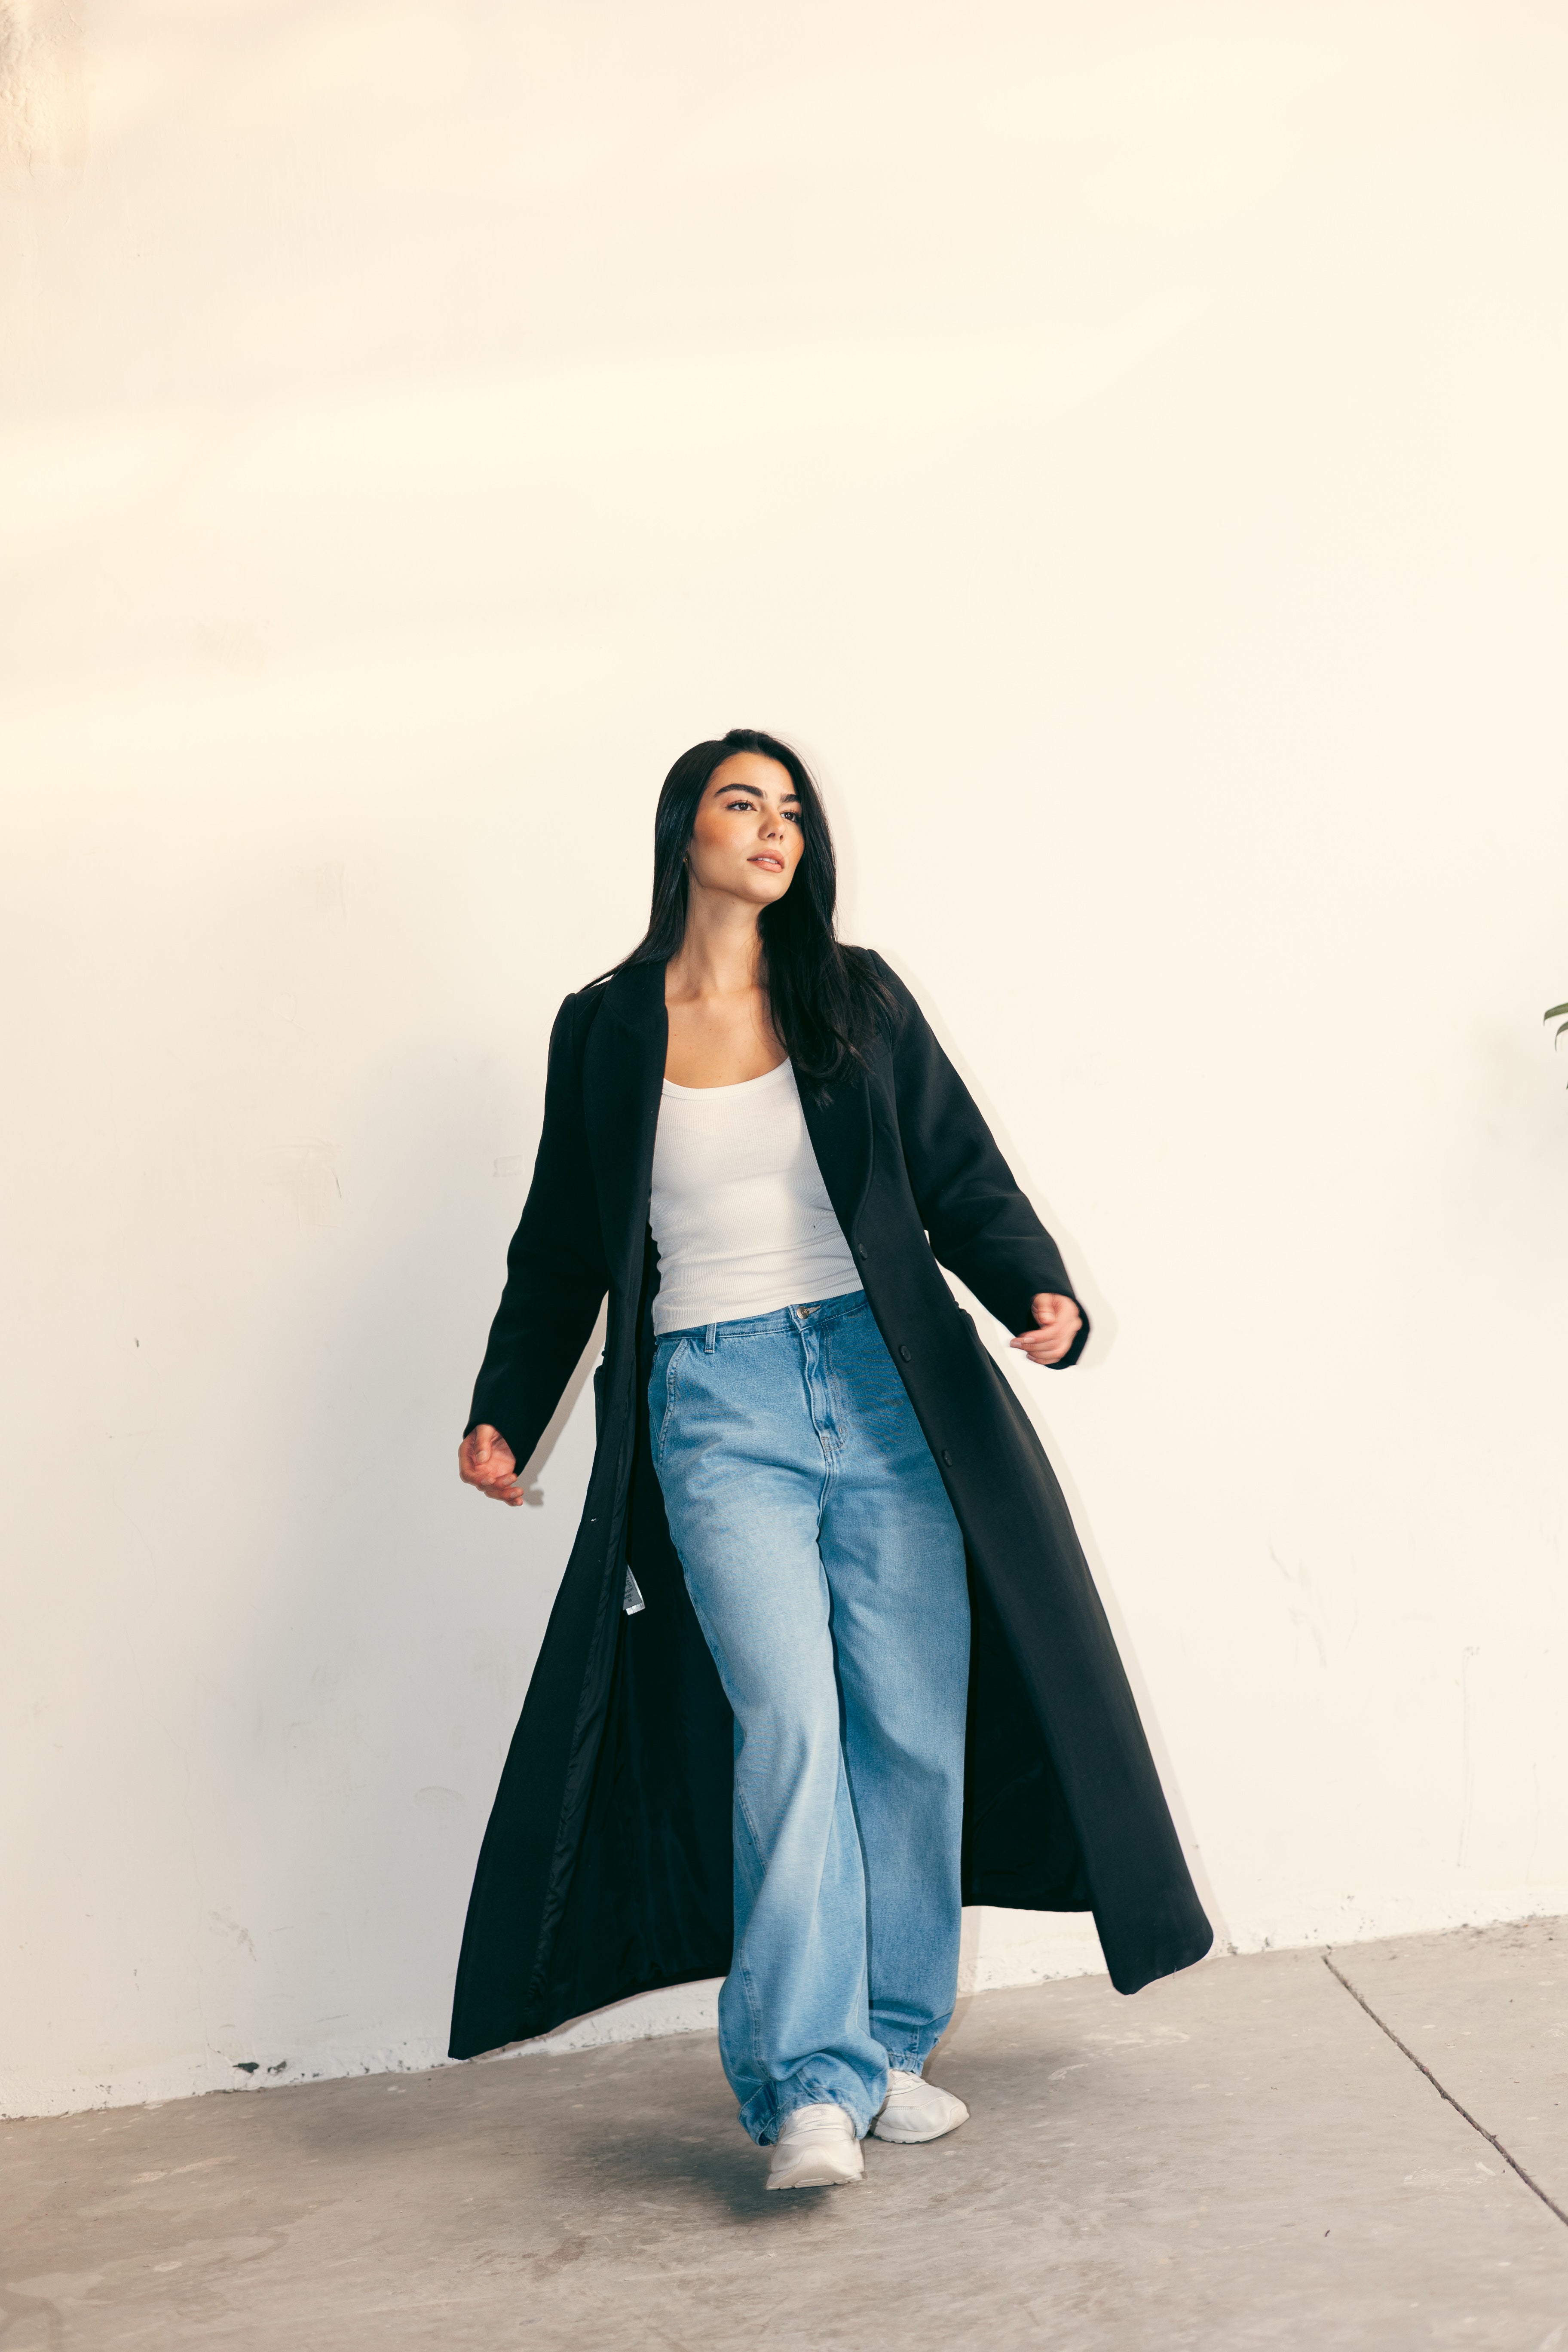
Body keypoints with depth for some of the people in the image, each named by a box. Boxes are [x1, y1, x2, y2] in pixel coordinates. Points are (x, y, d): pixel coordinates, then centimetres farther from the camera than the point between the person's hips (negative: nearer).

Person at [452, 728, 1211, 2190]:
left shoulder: (857, 999, 10)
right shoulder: (605, 1029, 9)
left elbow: (963, 1179, 8)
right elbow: (561, 1247, 14)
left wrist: (1041, 1296, -10)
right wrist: (505, 1413, 6)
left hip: (883, 1387, 2)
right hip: (717, 1410, -2)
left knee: (914, 1726, 1)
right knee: (788, 1718, -15)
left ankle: (888, 2049, 16)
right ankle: (808, 2084, -8)